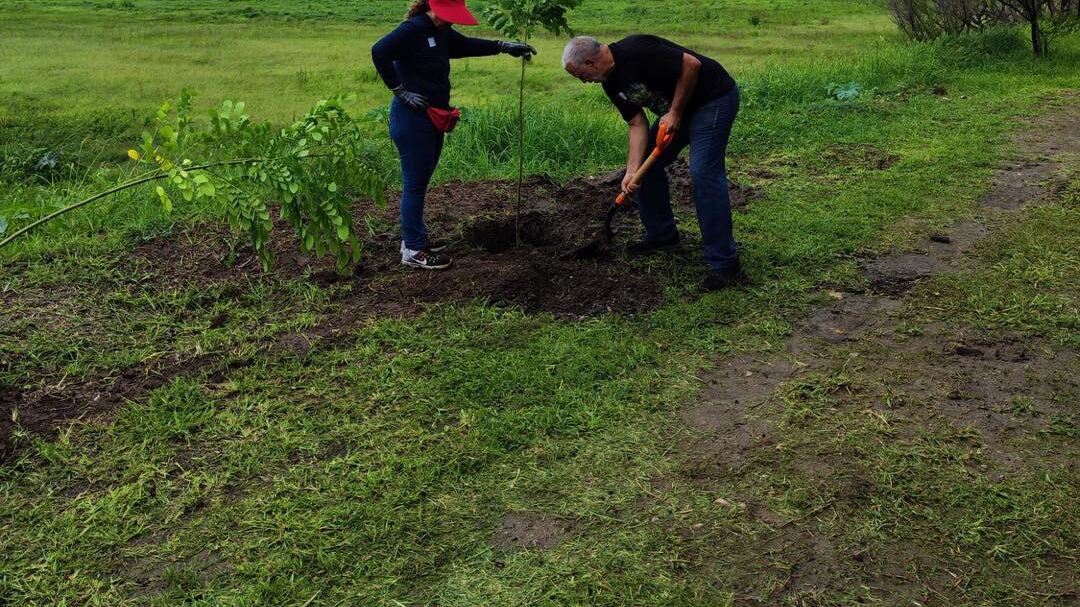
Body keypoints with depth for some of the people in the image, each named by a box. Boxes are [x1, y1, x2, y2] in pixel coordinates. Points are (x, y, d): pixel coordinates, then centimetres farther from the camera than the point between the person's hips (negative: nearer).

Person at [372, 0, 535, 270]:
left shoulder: (442, 33, 11)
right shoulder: (414, 28, -17)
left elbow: (467, 45, 27)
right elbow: (379, 52, -27)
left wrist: (504, 46, 20)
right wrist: (401, 90, -21)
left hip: (433, 119, 9)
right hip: (412, 119, -9)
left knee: (419, 182, 17)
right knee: (415, 184, -3)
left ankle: (414, 237, 29)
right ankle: (413, 250, 4)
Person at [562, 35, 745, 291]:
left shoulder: (635, 52, -27)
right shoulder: (611, 83, 2)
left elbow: (691, 65, -27)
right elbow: (638, 124, 3)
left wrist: (675, 112, -19)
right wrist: (632, 170, -7)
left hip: (714, 97, -10)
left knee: (704, 174, -18)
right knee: (647, 164, 11)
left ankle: (725, 266, -15)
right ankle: (662, 234, 27)